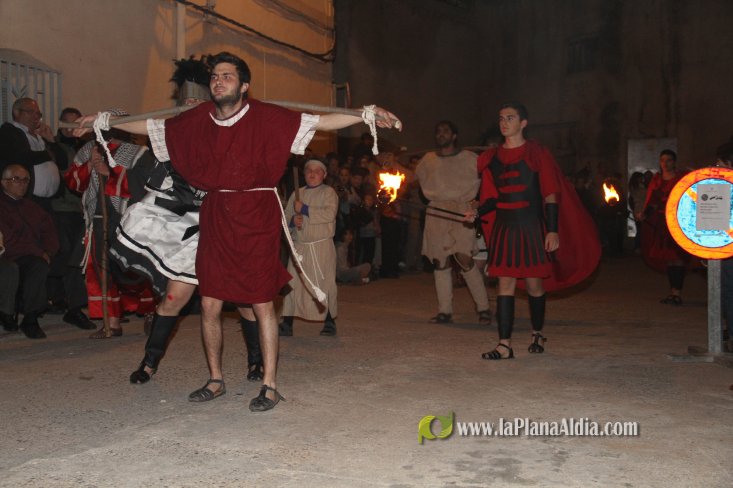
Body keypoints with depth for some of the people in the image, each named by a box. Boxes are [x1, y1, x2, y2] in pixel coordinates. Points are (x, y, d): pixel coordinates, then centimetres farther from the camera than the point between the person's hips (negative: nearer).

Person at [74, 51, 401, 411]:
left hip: (257, 219, -4)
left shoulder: (265, 117, -5)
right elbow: (153, 127, 20)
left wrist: (367, 114, -18)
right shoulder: (198, 119, 6)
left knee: (261, 304, 0)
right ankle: (215, 381, 24)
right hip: (215, 219, 4)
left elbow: (318, 122, -9)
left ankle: (269, 386, 12)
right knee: (209, 304, 6)